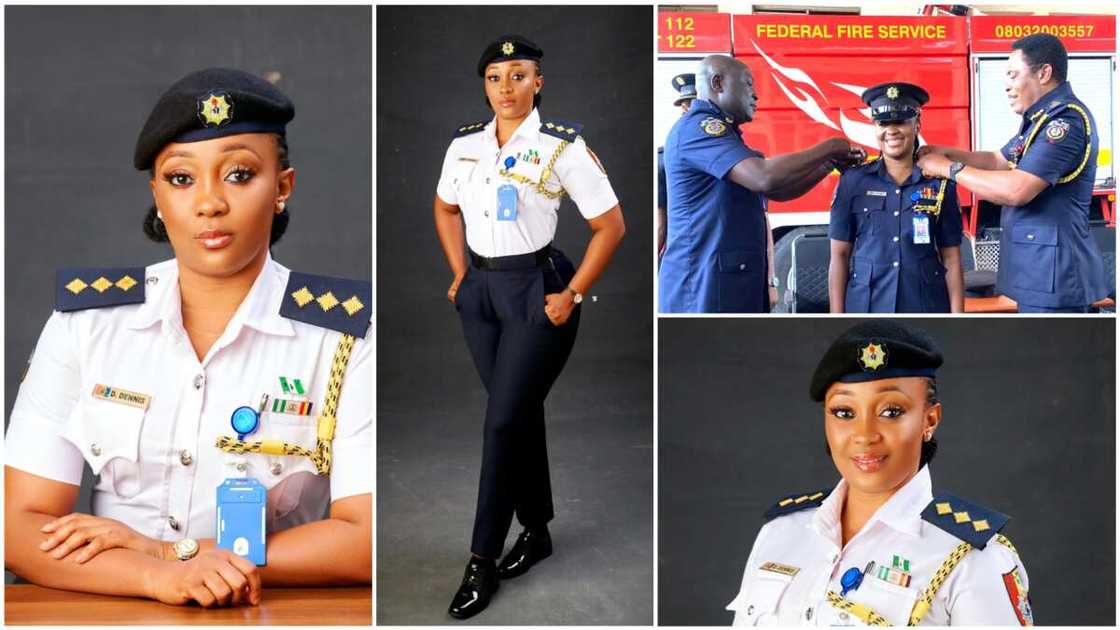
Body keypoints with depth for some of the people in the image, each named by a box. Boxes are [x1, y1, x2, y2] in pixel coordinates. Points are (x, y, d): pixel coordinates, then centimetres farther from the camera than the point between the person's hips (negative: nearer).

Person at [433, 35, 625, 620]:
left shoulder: (564, 146, -11)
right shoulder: (464, 144, 3)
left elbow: (611, 226, -7)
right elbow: (446, 207, 21)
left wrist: (573, 295, -9)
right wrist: (460, 273, 12)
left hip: (536, 291, -5)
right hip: (480, 289, 5)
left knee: (503, 422, -6)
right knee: (520, 414, 14)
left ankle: (482, 561, 6)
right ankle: (536, 531, 31)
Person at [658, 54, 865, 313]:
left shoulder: (717, 132, 22)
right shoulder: (700, 126, -11)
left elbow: (776, 191, 24)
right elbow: (765, 177, -24)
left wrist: (828, 164, 11)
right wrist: (829, 148, -10)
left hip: (735, 282, 10)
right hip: (705, 284, -10)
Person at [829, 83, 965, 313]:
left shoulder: (941, 184, 4)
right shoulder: (852, 181, 2)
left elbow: (951, 259, 5)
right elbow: (840, 256, 2)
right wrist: (837, 316, -3)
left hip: (927, 306, 1)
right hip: (866, 306, 0)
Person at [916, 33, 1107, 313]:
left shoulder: (1066, 120, -19)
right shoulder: (1043, 119, 15)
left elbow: (1016, 190, -26)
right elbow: (999, 161, 25)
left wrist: (949, 168, -16)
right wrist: (948, 153, 8)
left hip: (1053, 272, -11)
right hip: (1038, 269, 11)